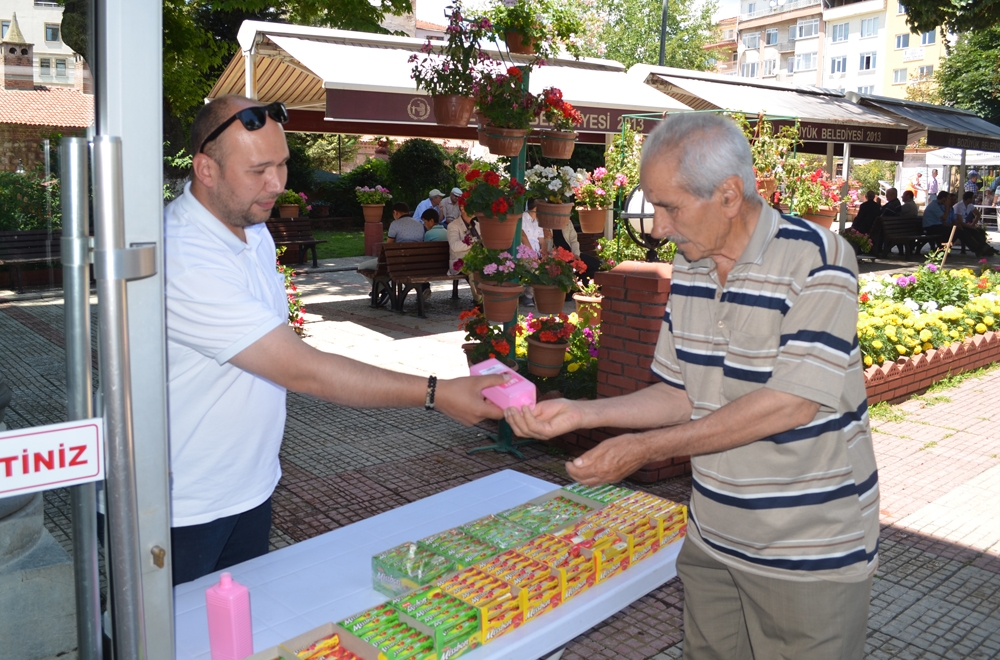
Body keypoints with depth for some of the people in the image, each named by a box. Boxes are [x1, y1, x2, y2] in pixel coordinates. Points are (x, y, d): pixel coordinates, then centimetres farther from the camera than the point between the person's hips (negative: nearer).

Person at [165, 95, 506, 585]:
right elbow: (304, 370, -31)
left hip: (250, 489, 8)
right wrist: (435, 394, -30)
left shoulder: (255, 235, 3)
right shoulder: (184, 262, -29)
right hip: (182, 511, -8)